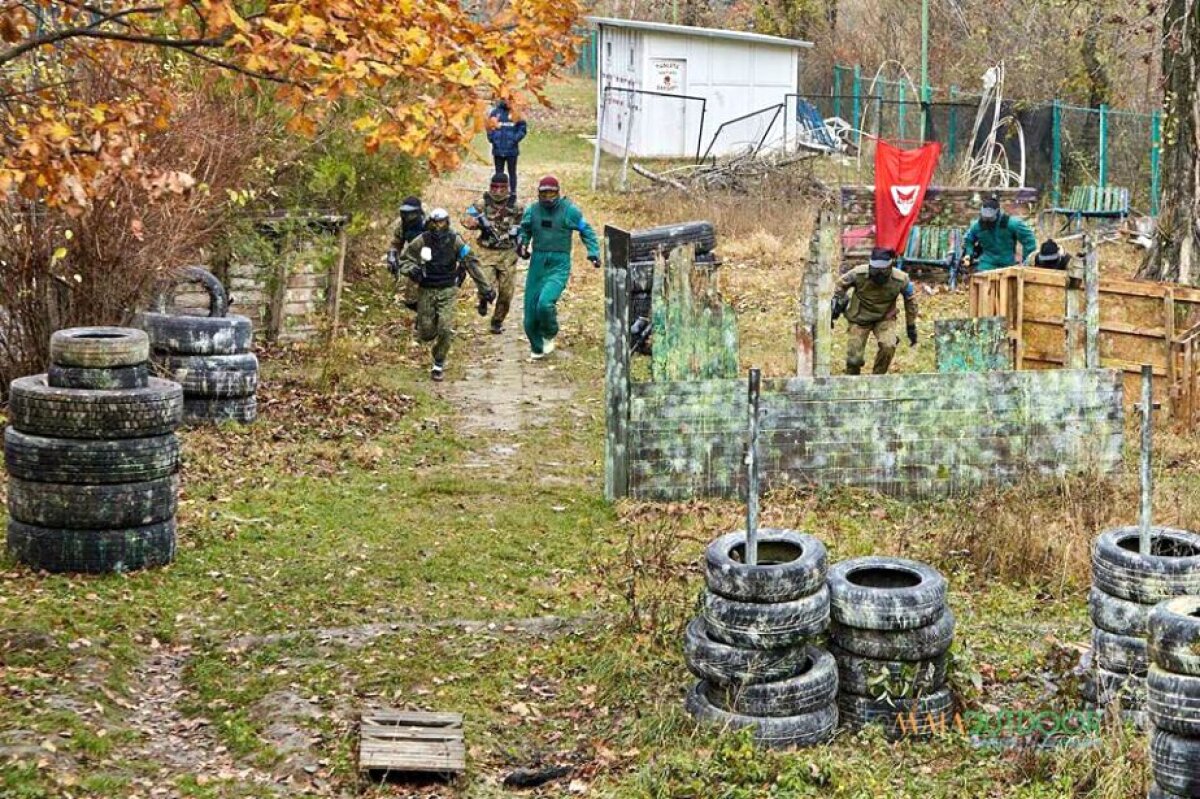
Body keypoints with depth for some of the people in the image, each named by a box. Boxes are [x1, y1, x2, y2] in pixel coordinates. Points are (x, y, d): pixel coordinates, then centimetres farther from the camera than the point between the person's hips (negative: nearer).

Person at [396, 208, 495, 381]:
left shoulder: (455, 241, -8)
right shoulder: (421, 241, -9)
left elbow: (472, 264, -5)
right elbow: (404, 259, 1)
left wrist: (485, 288, -5)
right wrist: (411, 270, -22)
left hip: (447, 290, 0)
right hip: (426, 290, 0)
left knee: (445, 330, -12)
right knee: (426, 335, 2)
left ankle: (439, 365, 7)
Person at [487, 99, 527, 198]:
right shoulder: (494, 112, 3)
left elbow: (523, 128, -3)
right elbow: (489, 126, 10)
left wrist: (515, 139, -13)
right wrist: (492, 138, -3)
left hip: (511, 149, -3)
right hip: (498, 149, 3)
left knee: (512, 173, 7)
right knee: (499, 173, 11)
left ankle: (513, 194, 15)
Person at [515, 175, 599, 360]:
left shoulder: (569, 210, -4)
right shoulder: (532, 210, 5)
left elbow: (586, 231, 7)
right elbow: (524, 230, 21)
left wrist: (593, 253, -3)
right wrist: (522, 243, 0)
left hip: (559, 265, -4)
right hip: (537, 263, 4)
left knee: (545, 302, -26)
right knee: (531, 310, 4)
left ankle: (549, 336, 3)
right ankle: (537, 348, 27)